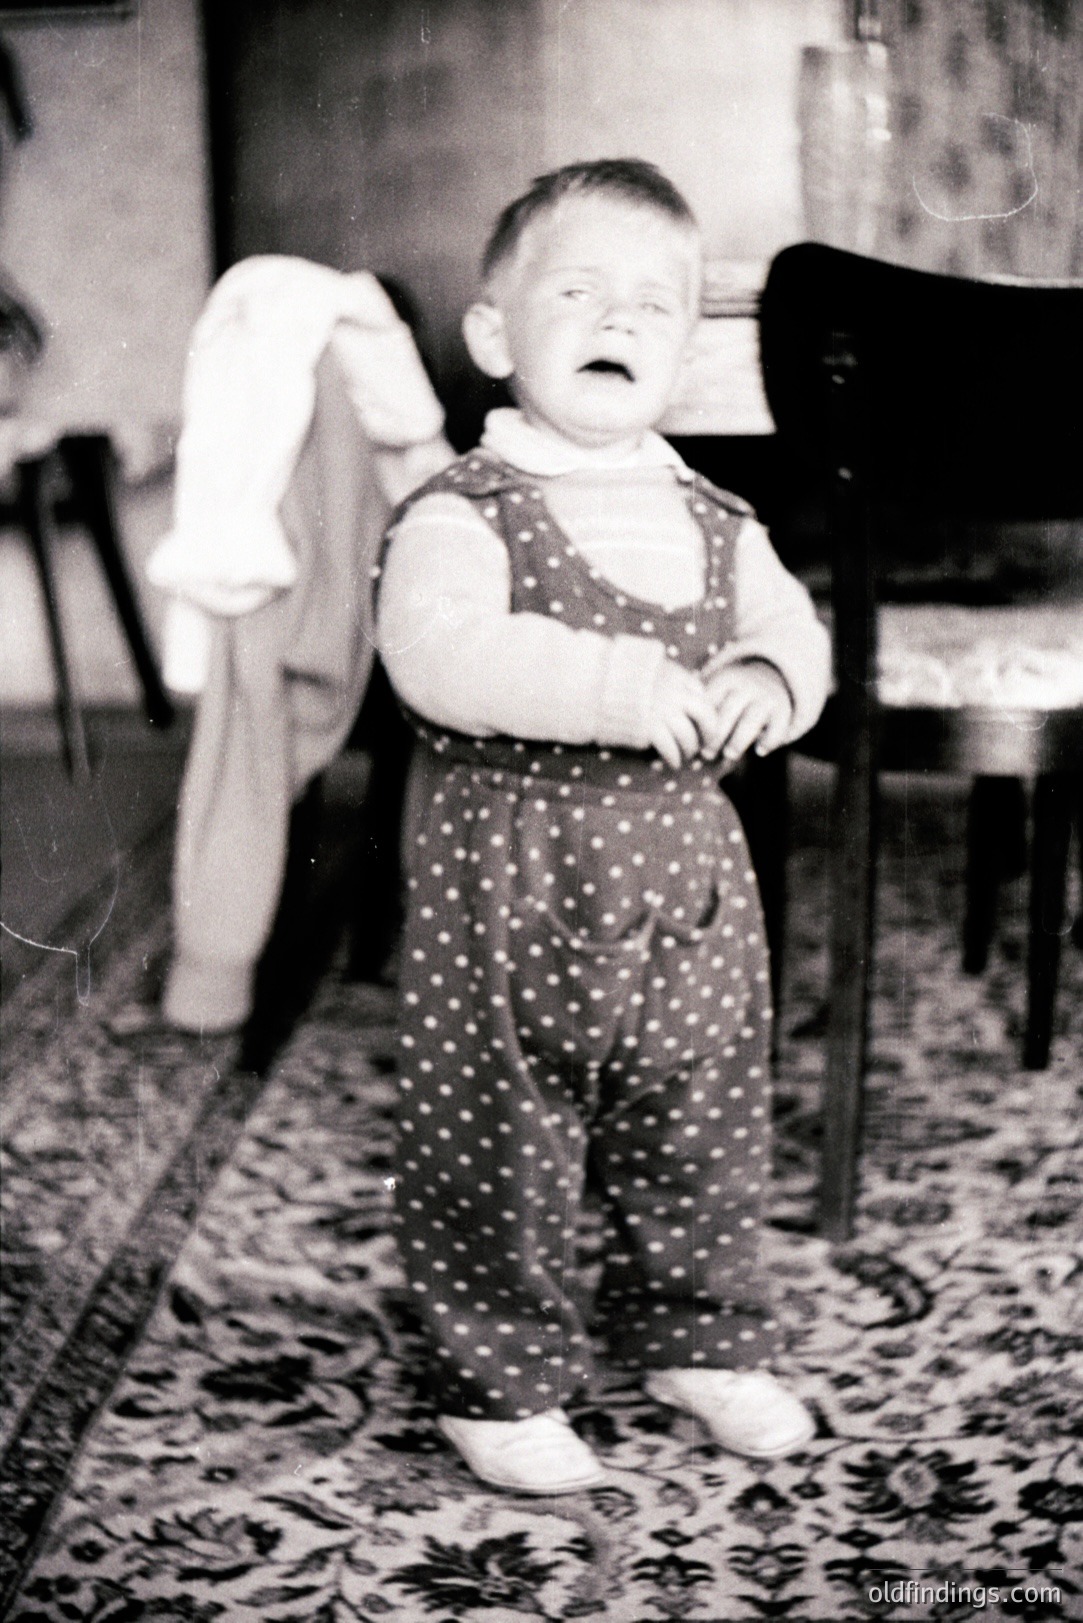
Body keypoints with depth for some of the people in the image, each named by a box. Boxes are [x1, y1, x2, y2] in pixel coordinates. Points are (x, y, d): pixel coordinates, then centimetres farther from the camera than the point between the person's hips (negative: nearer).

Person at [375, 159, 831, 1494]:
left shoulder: (715, 524, 9)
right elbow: (439, 656, -26)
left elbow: (791, 630, 12)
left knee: (702, 1137, 17)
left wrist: (763, 684, -12)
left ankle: (697, 1339, 39)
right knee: (499, 1148, 5)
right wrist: (624, 686, -33)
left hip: (687, 892, 5)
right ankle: (500, 1382, 25)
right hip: (511, 897, -5)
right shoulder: (461, 517, -11)